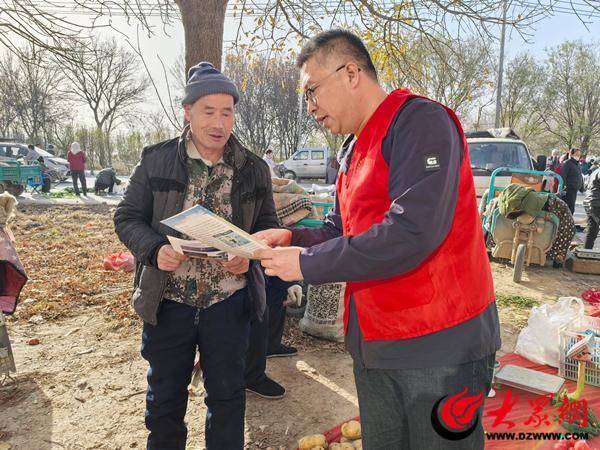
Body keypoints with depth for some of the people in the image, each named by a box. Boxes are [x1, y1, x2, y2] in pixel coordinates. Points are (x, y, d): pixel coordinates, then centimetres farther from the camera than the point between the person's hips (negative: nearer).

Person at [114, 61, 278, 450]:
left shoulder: (254, 169, 1)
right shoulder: (156, 160, -2)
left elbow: (268, 227, 5)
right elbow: (128, 217, 1)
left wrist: (249, 256, -16)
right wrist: (155, 250, -19)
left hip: (229, 300, 1)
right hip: (168, 300, 0)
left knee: (227, 394, 15)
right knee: (165, 396, 17)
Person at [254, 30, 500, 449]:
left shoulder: (421, 122, -16)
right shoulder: (354, 150, 13)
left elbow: (411, 231, -27)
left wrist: (307, 264, -19)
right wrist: (293, 239, -2)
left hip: (438, 348, -8)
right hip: (373, 344, 8)